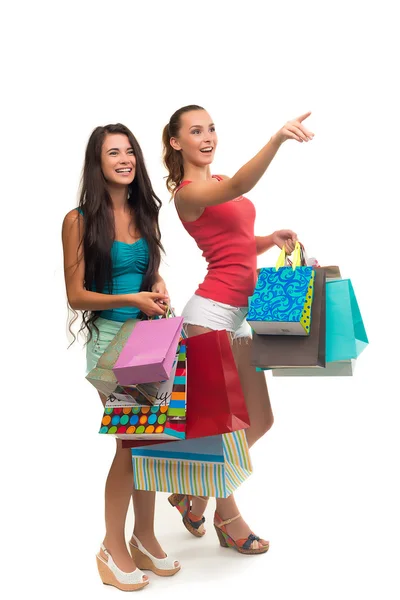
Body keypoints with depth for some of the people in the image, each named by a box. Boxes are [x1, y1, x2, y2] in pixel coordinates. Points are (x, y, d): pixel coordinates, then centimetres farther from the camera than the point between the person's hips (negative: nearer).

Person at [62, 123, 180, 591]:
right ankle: (112, 548, 16)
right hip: (110, 336, -5)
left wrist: (159, 287, 0)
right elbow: (76, 295, -8)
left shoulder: (145, 213, 9)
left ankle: (144, 537, 25)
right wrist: (130, 299, -18)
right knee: (131, 442, -3)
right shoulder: (79, 220, -7)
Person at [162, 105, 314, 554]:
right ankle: (226, 517, 23)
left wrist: (272, 239, 2)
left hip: (240, 314, 9)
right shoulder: (187, 192, -9)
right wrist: (277, 138, -44)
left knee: (259, 421, 11)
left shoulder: (220, 181, 18)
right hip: (211, 312, -9)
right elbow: (240, 186, -30)